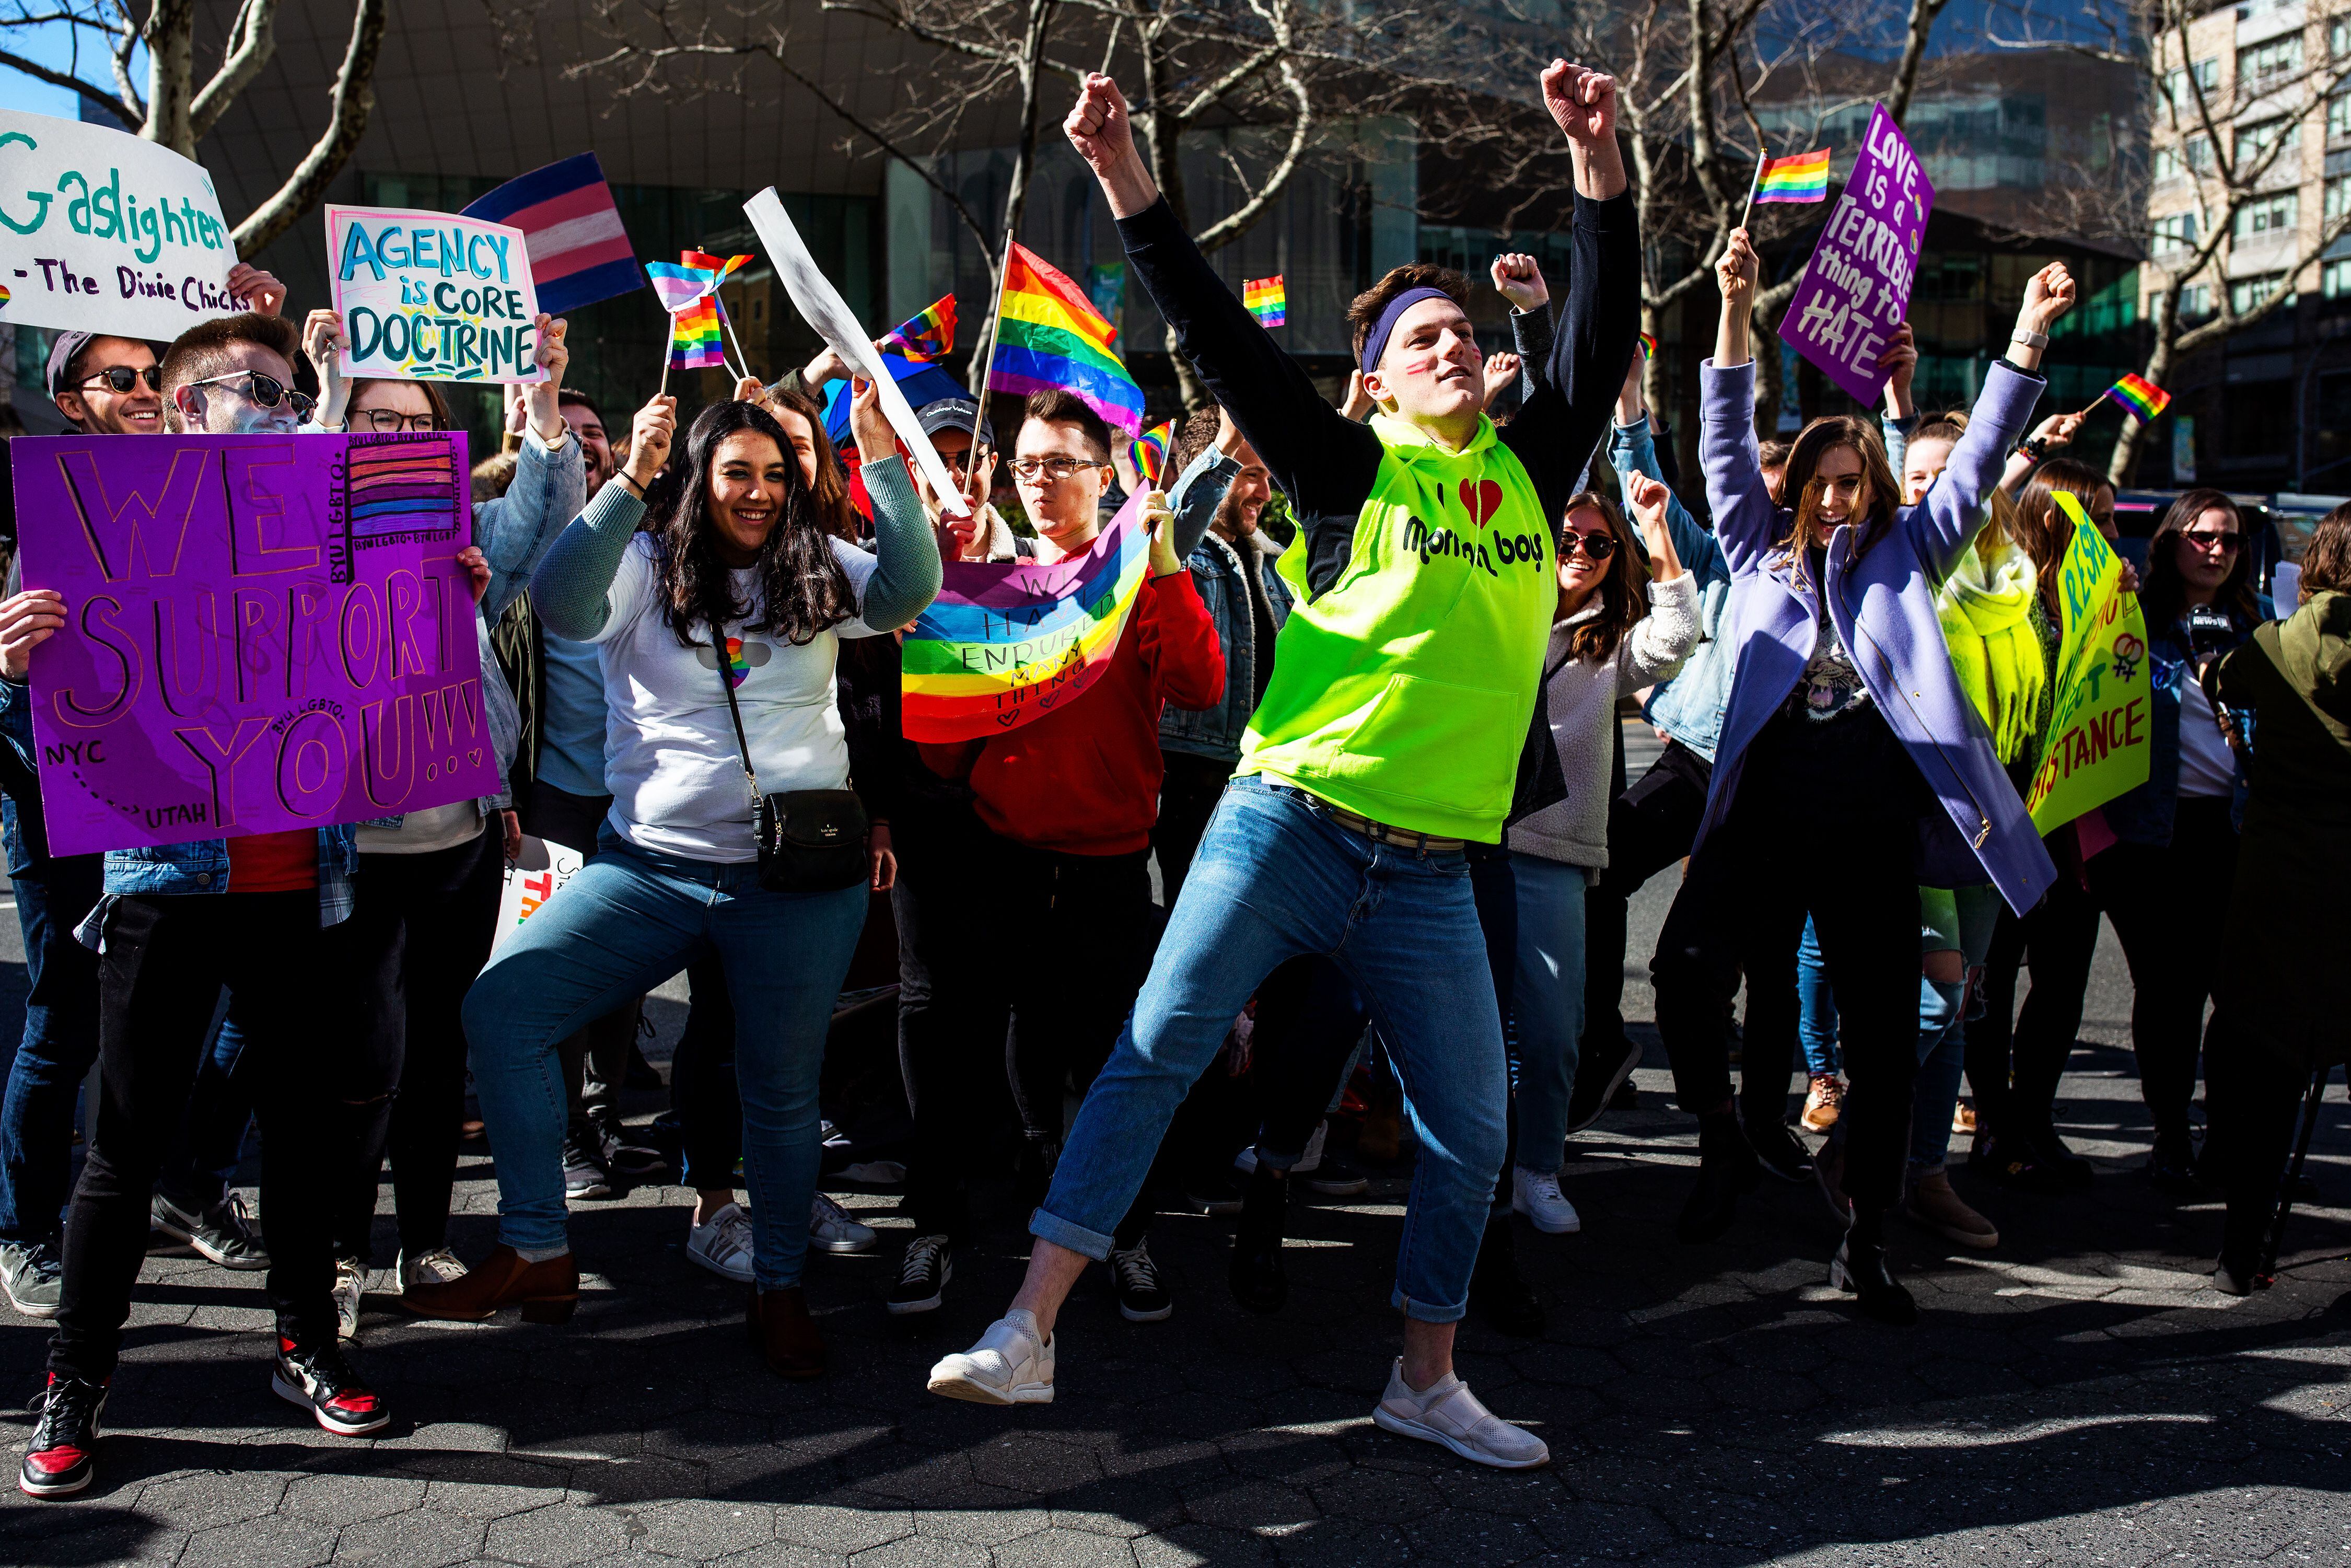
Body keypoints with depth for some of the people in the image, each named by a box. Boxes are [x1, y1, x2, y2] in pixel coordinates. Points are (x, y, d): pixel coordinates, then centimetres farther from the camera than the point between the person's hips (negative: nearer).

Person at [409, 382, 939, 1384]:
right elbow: (560, 602, -17)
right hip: (651, 866, 1)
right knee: (499, 1010, -10)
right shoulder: (644, 571, 3)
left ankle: (780, 1288, 26)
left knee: (781, 1083, 7)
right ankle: (537, 1253, 1)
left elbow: (909, 591, -10)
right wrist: (631, 479, -24)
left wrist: (881, 455, -18)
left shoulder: (816, 574, 7)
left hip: (797, 875, 0)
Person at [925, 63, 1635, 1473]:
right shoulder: (1355, 469, 2)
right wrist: (1126, 177, -13)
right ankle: (1031, 1332, -4)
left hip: (1431, 871, 4)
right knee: (1154, 1056, -9)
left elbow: (1608, 327, 11)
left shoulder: (1529, 471, 14)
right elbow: (1222, 338, -6)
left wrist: (1598, 156, 3)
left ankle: (1427, 1379, 25)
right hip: (1288, 827, -4)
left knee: (1471, 1127, 7)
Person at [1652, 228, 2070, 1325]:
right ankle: (1723, 1146, 7)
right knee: (1686, 972, -19)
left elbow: (1977, 461, 10)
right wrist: (1736, 312, -5)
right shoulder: (1762, 553, 15)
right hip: (1765, 812, 0)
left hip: (1876, 824, 1)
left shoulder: (1903, 555, 16)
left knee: (1883, 1033, 3)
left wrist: (2026, 337, -1)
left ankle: (1864, 1246, 16)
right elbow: (1728, 448, 5)